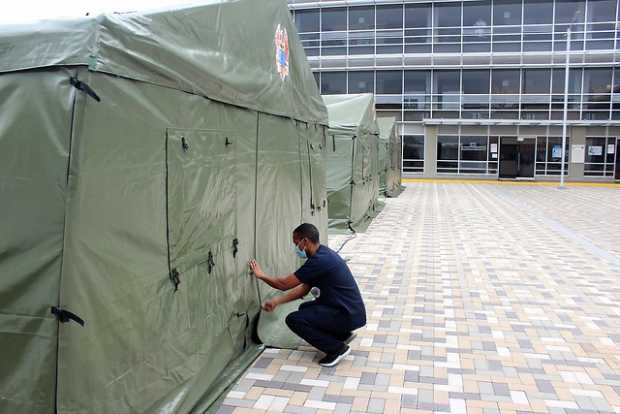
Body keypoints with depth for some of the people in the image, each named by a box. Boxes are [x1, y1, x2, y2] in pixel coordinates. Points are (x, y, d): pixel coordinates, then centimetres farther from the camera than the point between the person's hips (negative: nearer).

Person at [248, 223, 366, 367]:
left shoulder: (320, 260, -23)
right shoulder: (322, 254, 8)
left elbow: (284, 284, -17)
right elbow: (304, 288, 13)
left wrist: (261, 275, -1)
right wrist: (276, 301, 10)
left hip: (349, 315, -10)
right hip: (347, 308, 10)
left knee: (294, 319, -14)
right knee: (305, 309, 24)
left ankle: (337, 348, -6)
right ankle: (342, 334, 18)